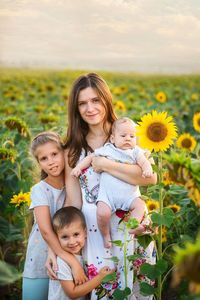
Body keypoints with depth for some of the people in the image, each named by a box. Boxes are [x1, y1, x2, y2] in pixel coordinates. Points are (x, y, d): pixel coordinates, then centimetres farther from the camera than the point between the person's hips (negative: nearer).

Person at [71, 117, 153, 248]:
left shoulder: (136, 151, 9)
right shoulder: (106, 150, 9)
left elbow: (144, 162, -5)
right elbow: (90, 157, 18)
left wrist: (148, 169, -28)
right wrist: (78, 167, 7)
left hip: (129, 194, 2)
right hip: (107, 193, -2)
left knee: (140, 205, -22)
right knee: (103, 213, -22)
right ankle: (106, 235, 1)